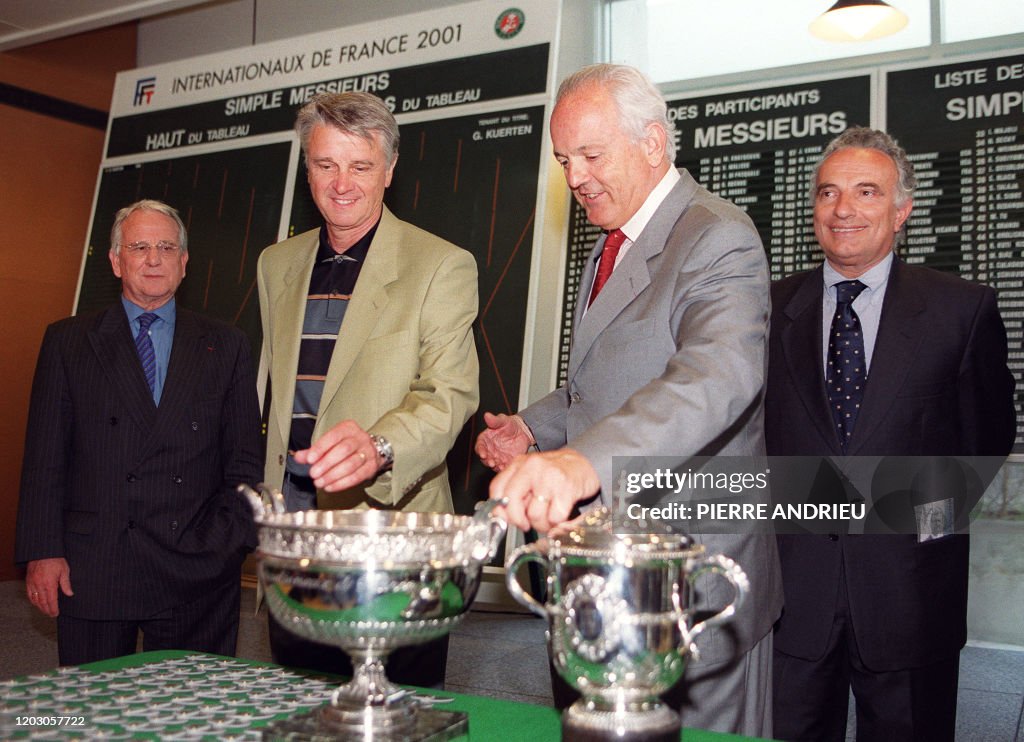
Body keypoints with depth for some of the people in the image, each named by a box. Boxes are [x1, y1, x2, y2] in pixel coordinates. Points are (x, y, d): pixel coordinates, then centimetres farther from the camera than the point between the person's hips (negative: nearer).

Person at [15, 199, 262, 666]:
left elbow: (245, 460, 8)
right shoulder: (67, 342, 9)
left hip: (197, 571, 1)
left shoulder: (225, 347, 10)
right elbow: (44, 456, 4)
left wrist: (231, 542, -4)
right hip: (92, 570, 0)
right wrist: (42, 552, -4)